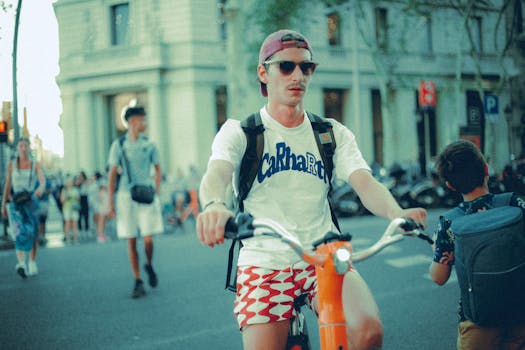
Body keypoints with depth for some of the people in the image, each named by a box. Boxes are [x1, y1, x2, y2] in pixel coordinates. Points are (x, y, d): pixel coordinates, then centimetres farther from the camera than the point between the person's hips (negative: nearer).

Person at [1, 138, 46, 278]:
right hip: (15, 202, -1)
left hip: (31, 201, 1)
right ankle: (21, 264, -32)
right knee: (19, 231, -19)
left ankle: (32, 263, 26)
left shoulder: (36, 165, 2)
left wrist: (41, 188, -38)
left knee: (33, 234, 8)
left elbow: (43, 181, -13)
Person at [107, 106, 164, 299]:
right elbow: (112, 174, 3)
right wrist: (111, 202, 0)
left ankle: (149, 266, 25)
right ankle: (138, 282, 11)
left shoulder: (149, 144, 6)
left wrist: (157, 192, 4)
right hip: (126, 196, -1)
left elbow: (158, 169, 15)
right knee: (131, 241, 1)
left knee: (148, 239, -6)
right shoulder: (119, 145, 1)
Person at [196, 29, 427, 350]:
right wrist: (214, 205, -44)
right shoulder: (239, 132, 1)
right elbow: (217, 174, -19)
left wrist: (397, 213, -30)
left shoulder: (333, 134, 9)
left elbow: (365, 182, -6)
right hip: (264, 262, -1)